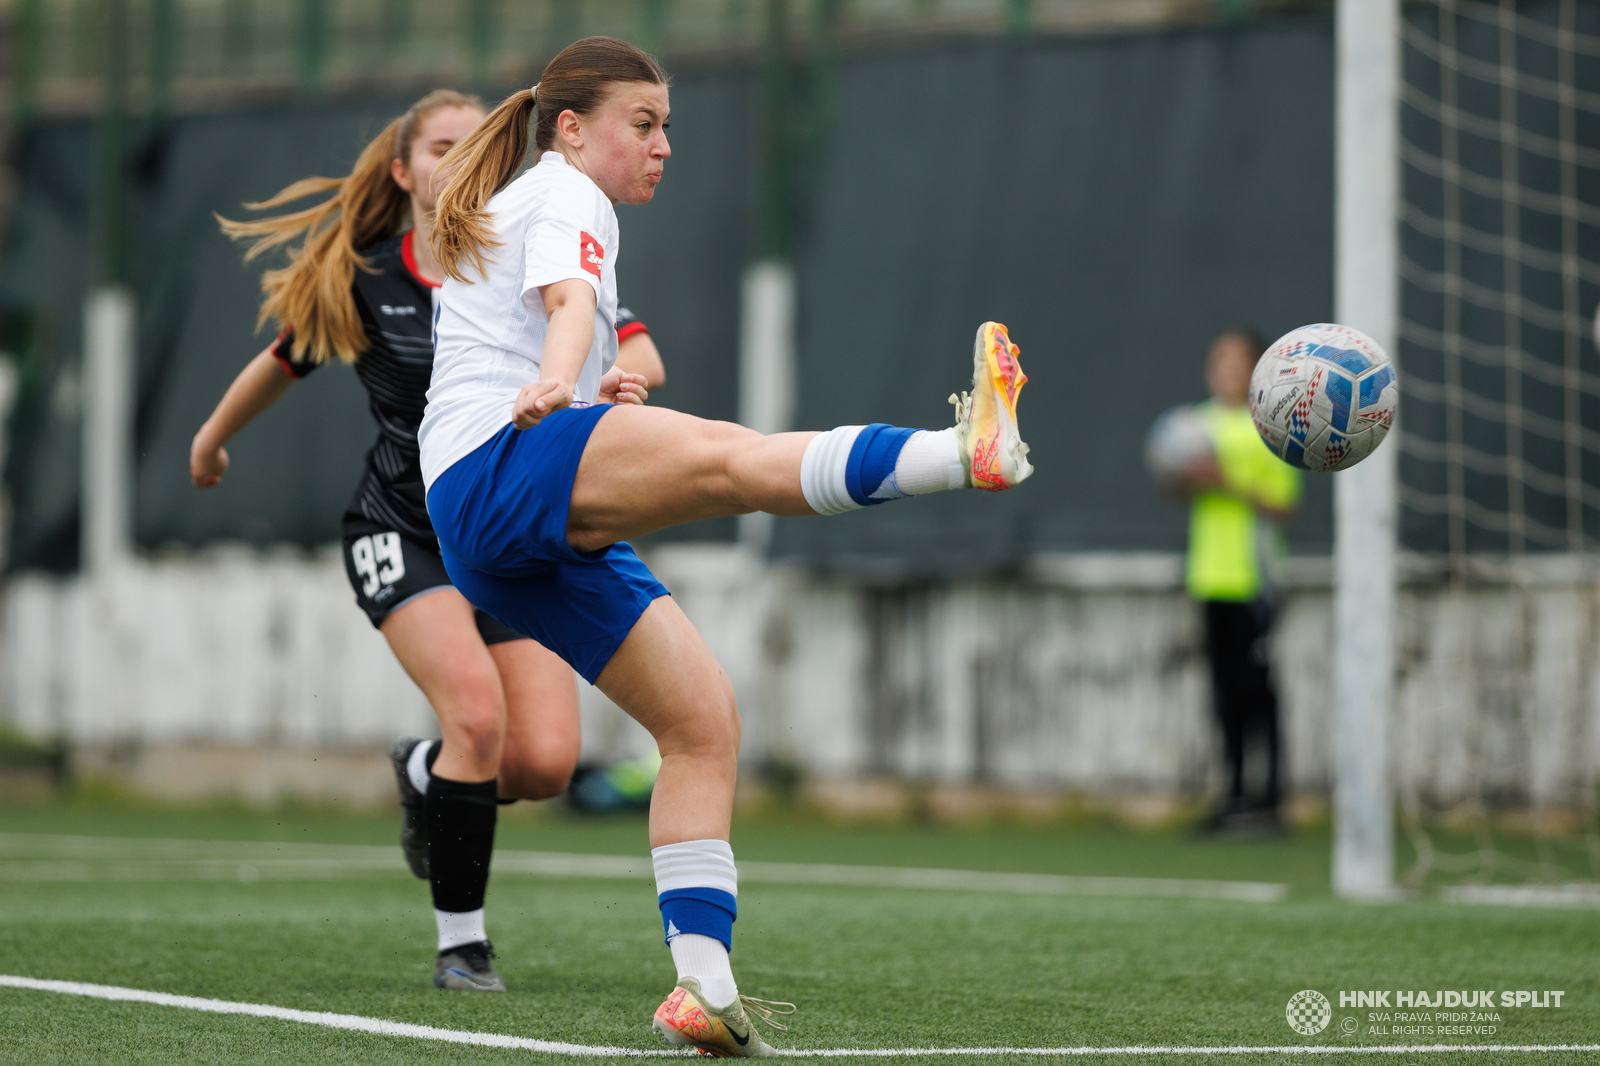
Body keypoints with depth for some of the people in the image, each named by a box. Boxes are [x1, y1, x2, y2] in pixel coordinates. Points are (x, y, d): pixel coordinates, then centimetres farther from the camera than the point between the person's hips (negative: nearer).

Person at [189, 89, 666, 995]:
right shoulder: (358, 283, -1)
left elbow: (642, 358, -12)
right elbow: (285, 361, 18)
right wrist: (213, 438, 32)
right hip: (405, 533, -2)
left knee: (545, 761, -13)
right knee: (478, 712, -26)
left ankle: (427, 772, 23)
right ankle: (460, 941, -12)